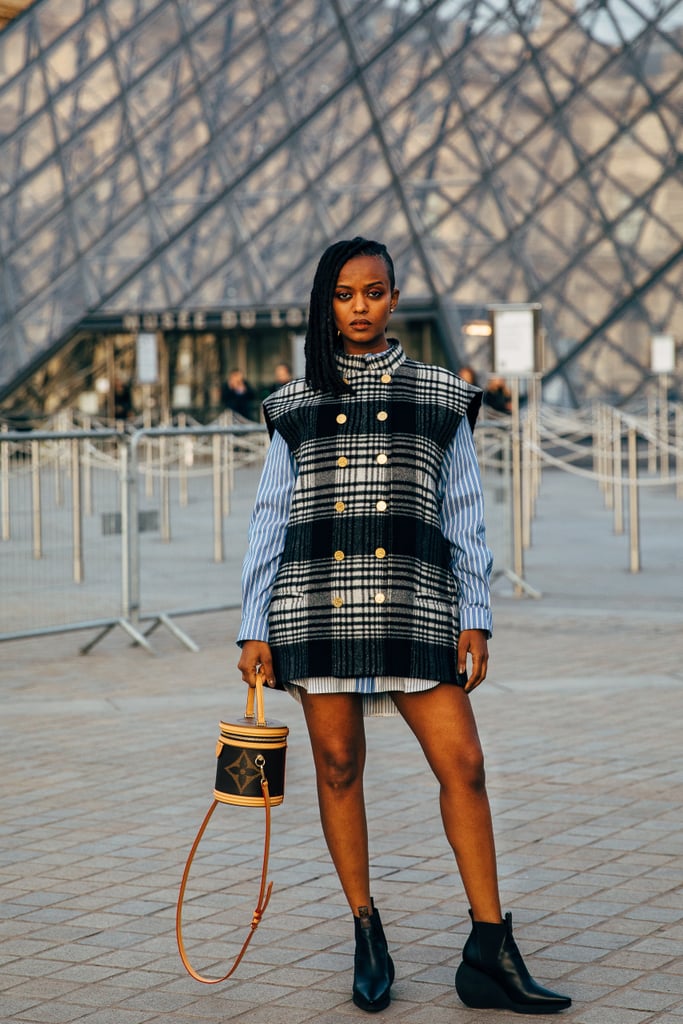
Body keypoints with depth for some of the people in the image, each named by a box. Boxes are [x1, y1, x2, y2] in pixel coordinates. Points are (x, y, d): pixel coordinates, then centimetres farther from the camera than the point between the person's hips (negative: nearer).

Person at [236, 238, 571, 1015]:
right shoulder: (296, 405, 11)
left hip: (413, 599, 0)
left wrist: (475, 618, 2)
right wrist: (254, 629, 3)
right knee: (338, 765, 4)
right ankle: (367, 940, 16)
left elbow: (464, 515, 10)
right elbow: (269, 520, 10)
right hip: (317, 597, 1)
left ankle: (490, 954, 0)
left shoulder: (442, 398, 11)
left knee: (463, 763, -6)